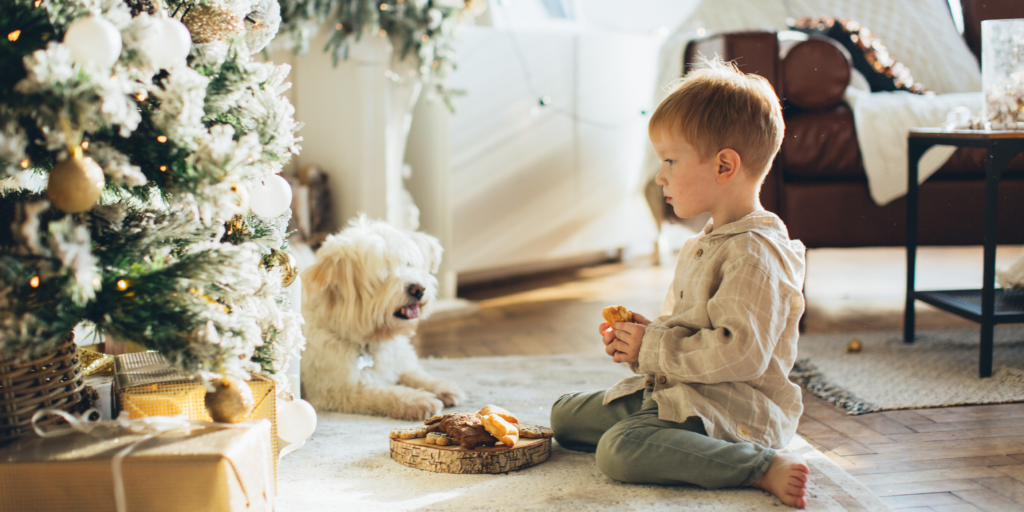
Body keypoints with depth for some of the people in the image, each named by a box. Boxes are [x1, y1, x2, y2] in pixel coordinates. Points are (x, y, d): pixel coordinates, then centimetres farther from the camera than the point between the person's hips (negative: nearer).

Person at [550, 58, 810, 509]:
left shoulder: (756, 255, -20)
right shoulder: (700, 247, 13)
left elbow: (740, 353, -29)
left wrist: (651, 349, -19)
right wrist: (643, 333, 3)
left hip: (732, 407, -10)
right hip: (671, 393, 10)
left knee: (618, 450, -33)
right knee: (564, 416, 14)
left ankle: (762, 466, -24)